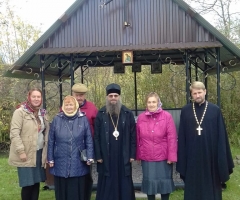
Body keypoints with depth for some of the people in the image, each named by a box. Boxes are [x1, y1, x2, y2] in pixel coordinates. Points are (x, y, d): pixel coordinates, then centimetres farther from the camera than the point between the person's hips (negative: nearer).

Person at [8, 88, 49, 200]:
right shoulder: (20, 112, -8)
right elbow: (14, 133, -14)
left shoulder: (42, 113, 11)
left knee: (36, 182, 10)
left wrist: (46, 151, 9)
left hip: (39, 153, 6)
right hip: (26, 154, -5)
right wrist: (21, 151, -18)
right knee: (28, 184, -1)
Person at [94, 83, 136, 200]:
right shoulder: (101, 114, 1)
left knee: (124, 186, 9)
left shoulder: (128, 114, 2)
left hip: (124, 157, 1)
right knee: (107, 187, 8)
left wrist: (132, 155, -2)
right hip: (106, 158, 0)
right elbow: (96, 137, 0)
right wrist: (98, 156, -4)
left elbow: (133, 136, 2)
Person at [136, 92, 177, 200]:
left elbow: (172, 138, -8)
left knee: (164, 181, 9)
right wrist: (137, 155, 6)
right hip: (146, 158, 2)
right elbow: (138, 138, 6)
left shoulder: (167, 116, -5)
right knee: (149, 182, 10)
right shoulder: (141, 117, 3)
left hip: (163, 157, -2)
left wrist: (171, 156, -10)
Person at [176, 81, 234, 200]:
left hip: (210, 155, -1)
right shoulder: (185, 111, 2)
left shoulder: (215, 110, -1)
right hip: (192, 157, 1)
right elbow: (182, 137, 2)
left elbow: (221, 136, 0)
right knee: (192, 189, 10)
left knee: (211, 187, 9)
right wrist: (181, 159, -1)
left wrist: (223, 161, -3)